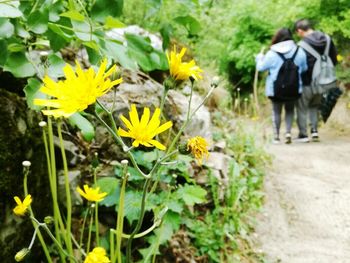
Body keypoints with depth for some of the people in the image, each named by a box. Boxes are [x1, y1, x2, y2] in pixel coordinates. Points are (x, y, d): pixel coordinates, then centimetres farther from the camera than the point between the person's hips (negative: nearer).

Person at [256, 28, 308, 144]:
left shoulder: (272, 54, -12)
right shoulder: (299, 52, -3)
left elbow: (261, 67, -1)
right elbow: (304, 68, 7)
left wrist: (259, 57, 18)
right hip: (294, 89, 2)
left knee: (276, 111, 13)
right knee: (290, 110, 18)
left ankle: (276, 135, 13)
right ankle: (288, 132, 3)